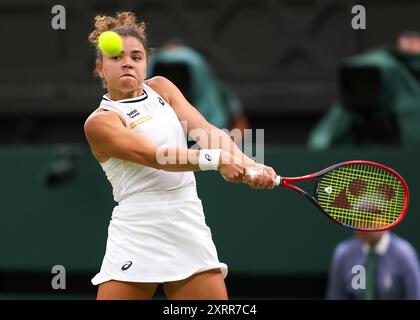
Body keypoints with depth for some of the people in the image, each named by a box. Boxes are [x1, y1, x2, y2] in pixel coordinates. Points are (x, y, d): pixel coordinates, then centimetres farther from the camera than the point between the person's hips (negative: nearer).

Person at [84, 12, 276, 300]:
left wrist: (247, 164, -18)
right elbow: (154, 156, -18)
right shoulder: (100, 122, -3)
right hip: (138, 234, -5)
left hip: (190, 231, 5)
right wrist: (217, 159, -31)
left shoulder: (160, 88, 14)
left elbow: (208, 131, 1)